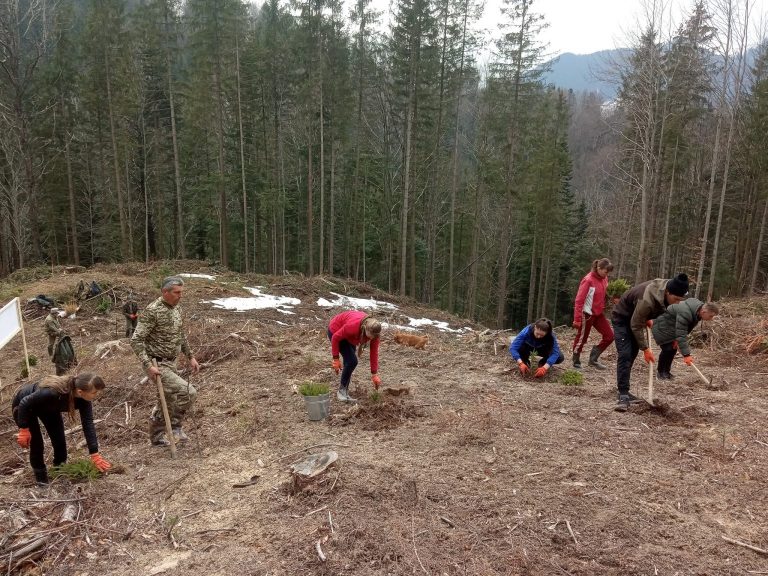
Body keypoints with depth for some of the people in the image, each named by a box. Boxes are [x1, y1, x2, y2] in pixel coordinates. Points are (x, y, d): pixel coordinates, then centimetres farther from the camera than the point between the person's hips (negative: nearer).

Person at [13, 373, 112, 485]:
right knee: (37, 443, -8)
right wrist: (24, 430, -24)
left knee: (60, 441, 1)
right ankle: (42, 482, 12)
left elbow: (88, 424, -22)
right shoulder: (53, 393, -45)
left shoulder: (83, 399, -26)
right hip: (23, 406, -5)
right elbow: (24, 403, -30)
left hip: (47, 407, 5)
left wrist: (95, 455, -24)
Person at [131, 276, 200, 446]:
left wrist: (190, 356, 16)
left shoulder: (177, 308, 6)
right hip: (157, 366, -9)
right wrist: (148, 365, -27)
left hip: (170, 363, 9)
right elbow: (136, 340, -20)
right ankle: (175, 426, 3)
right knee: (188, 392, -18)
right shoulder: (152, 311, -19)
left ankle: (156, 437, 36)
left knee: (167, 401, 18)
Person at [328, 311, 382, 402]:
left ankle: (345, 391, 17)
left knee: (349, 361, 4)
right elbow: (335, 337, -27)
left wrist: (374, 374, -13)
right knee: (352, 361, -17)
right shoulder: (353, 326, -42)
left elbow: (374, 353, -15)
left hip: (349, 336, 6)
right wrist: (336, 359, -21)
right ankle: (341, 391, -3)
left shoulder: (374, 331, -24)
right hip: (335, 331, -6)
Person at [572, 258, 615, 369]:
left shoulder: (604, 279, 3)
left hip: (598, 313, 7)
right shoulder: (588, 280, -18)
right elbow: (579, 300, -18)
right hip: (587, 314, -7)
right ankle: (576, 362, 22)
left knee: (609, 336, 4)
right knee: (581, 338, 5)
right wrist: (577, 319, -19)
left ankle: (593, 358, 16)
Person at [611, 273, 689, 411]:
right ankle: (623, 395, -18)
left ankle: (624, 392, 15)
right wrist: (645, 349, -22)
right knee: (625, 355, -17)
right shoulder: (647, 300, -39)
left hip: (637, 317, 8)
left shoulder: (665, 289, -15)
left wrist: (648, 319, -2)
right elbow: (636, 326, -28)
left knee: (632, 354, 7)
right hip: (622, 318, -8)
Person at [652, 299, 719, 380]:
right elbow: (681, 335, -40)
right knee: (667, 348, -13)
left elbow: (686, 328, 0)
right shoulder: (685, 313, -39)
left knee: (673, 348, 5)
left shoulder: (698, 310, -11)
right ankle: (661, 372, 2)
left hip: (671, 325, 9)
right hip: (662, 325, -9)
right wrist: (686, 355, -40)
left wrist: (677, 339, -10)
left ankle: (666, 372, 17)